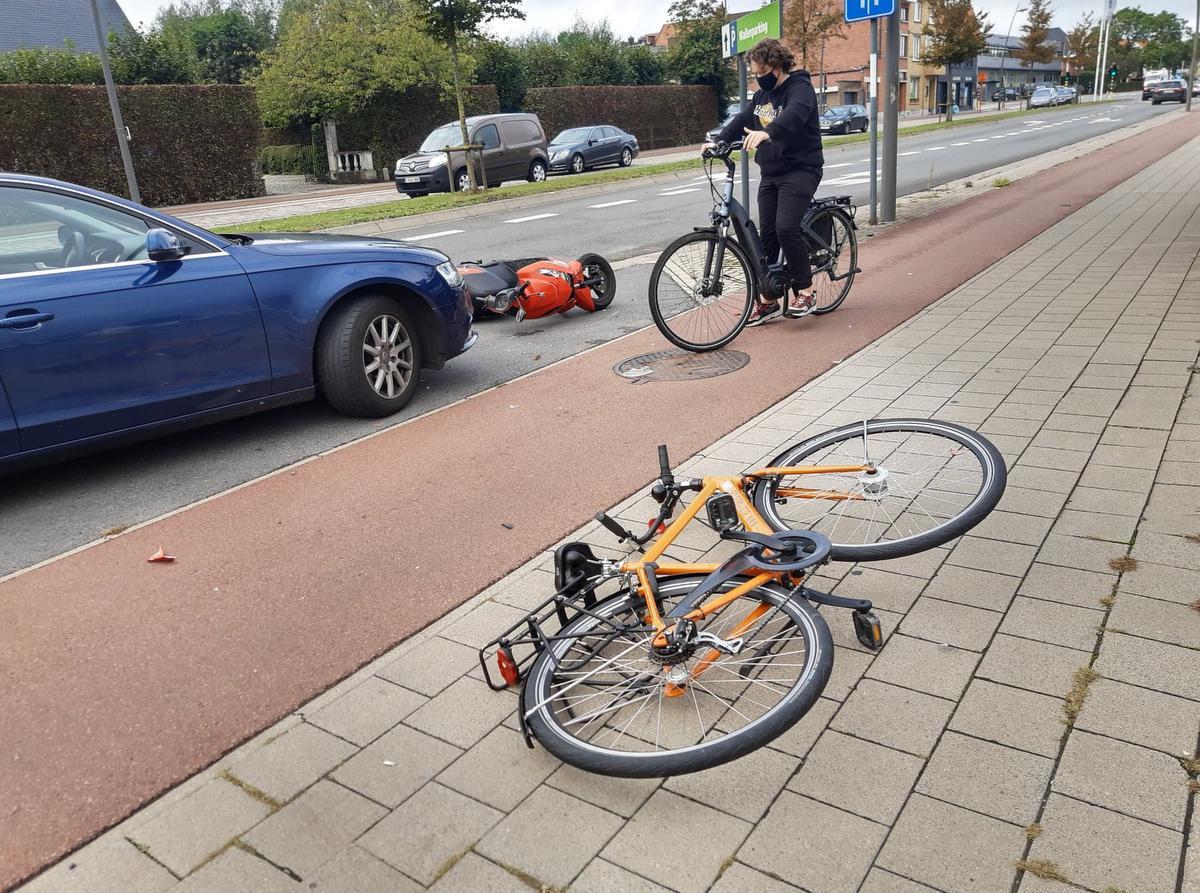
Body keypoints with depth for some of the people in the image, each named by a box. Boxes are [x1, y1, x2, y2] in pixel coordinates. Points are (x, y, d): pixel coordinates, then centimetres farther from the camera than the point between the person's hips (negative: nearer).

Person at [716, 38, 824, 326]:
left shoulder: (800, 87, -12)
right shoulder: (763, 93, 14)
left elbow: (794, 114, -33)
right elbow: (742, 120, 8)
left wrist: (766, 132, -52)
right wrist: (719, 141, -11)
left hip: (800, 170, -8)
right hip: (770, 173, 8)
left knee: (787, 228, -22)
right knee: (767, 233, 5)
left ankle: (805, 291, -6)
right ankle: (768, 300, 13)